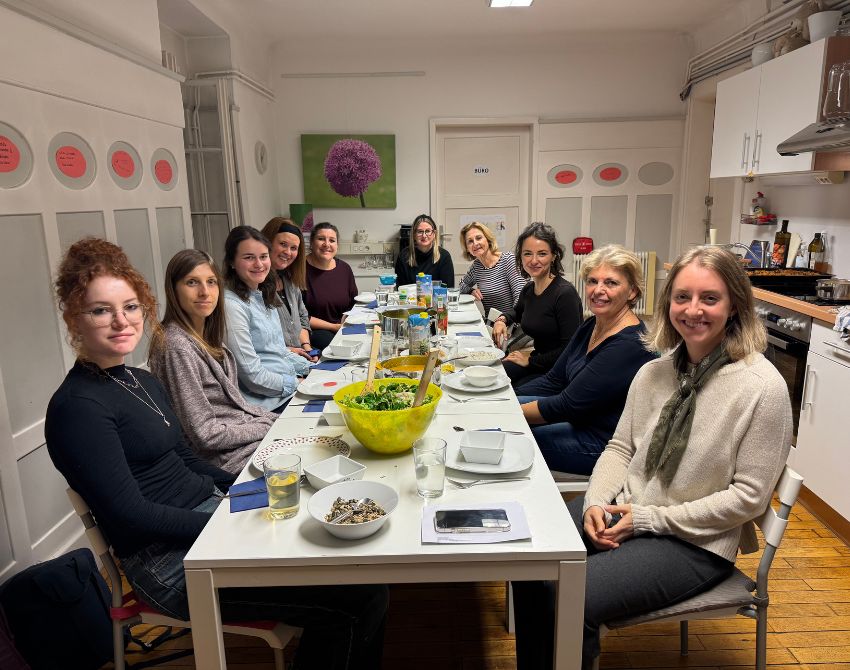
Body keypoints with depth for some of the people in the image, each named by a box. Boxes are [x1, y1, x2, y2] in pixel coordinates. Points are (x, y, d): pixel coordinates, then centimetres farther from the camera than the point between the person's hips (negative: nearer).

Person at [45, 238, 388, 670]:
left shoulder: (142, 381, 12)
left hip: (212, 512, 8)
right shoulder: (77, 407, -13)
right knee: (363, 597, -16)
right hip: (171, 561, -8)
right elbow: (131, 516, -17)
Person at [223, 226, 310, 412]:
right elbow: (252, 375, -18)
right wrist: (300, 385, -14)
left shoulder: (264, 296, 12)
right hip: (270, 404, -9)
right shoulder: (232, 305, -16)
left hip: (293, 382, 9)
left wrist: (313, 370, 8)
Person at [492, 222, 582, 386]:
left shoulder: (565, 293, -20)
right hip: (535, 361, 7)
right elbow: (517, 311, 29)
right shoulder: (528, 290, 3)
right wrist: (502, 319, 7)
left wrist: (531, 359, -11)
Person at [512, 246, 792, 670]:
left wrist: (649, 519, -15)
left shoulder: (762, 387, -15)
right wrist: (597, 504, -9)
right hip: (622, 510, 6)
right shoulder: (655, 371, 2)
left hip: (695, 542, -5)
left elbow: (749, 496, -14)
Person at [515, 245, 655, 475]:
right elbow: (553, 381, 7)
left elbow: (569, 405, -24)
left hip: (602, 443, -8)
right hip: (578, 420, 9)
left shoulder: (629, 345, -24)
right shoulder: (591, 326, 5)